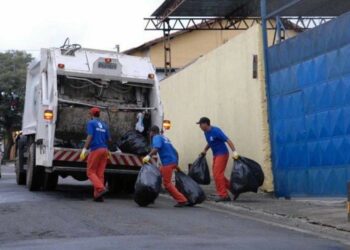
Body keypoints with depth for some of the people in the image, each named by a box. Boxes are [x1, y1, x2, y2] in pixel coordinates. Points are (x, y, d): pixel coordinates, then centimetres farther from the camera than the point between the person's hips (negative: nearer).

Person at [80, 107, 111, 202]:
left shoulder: (91, 123, 0)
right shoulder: (104, 125, 18)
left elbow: (90, 136, -12)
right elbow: (109, 139, 17)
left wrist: (84, 149, -13)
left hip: (96, 149, -6)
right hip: (104, 150, 6)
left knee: (91, 172, 0)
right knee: (100, 173, 6)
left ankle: (101, 188, -20)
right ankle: (98, 196, 1)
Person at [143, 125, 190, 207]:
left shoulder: (157, 137, -1)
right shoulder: (164, 138, 25)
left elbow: (156, 148, -23)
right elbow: (175, 152, 28)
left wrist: (148, 156, -34)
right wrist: (176, 164, 34)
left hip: (168, 162, -9)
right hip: (173, 161, 9)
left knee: (167, 183, -6)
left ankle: (182, 200, -8)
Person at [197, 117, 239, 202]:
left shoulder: (216, 131, -18)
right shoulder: (206, 132, 7)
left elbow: (228, 140, -23)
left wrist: (234, 152, -30)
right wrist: (205, 150, 18)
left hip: (222, 154, -9)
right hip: (216, 155, 9)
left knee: (217, 174, -11)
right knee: (218, 175, 10)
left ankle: (223, 195, -5)